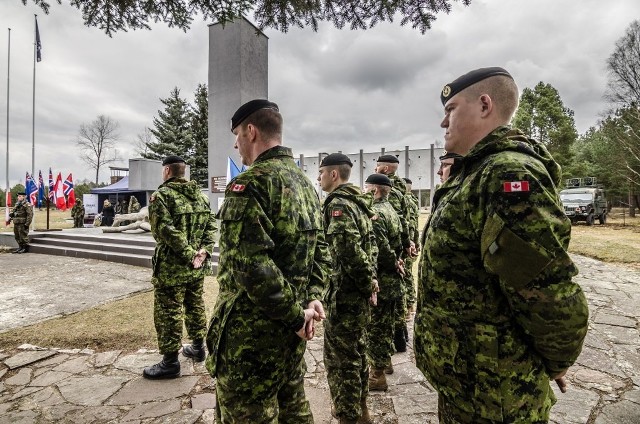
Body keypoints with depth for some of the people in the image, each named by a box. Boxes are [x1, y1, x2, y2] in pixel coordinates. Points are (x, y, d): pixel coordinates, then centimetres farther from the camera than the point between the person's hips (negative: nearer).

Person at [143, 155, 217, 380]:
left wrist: (188, 254, -20)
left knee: (168, 313, 4)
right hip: (197, 266, 7)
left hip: (172, 267, -7)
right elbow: (211, 225, 3)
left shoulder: (161, 195, -10)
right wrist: (203, 251, -6)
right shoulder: (201, 195, 10)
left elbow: (166, 231, -23)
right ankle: (198, 347, 33)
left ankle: (170, 361, 14)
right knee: (195, 306, 19)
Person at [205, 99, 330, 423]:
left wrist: (295, 315, -16)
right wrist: (312, 298, 0)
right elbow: (320, 250, 9)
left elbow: (251, 265, -26)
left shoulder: (250, 182, -18)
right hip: (291, 332, 8)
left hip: (251, 333, -8)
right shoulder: (305, 183, 9)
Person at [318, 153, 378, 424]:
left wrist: (366, 280, -18)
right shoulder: (357, 201, 12)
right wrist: (369, 279, 11)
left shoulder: (338, 203, -16)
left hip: (345, 292, -10)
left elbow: (347, 245, -31)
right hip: (359, 291, 10)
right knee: (357, 352, 22)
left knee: (340, 358, 5)